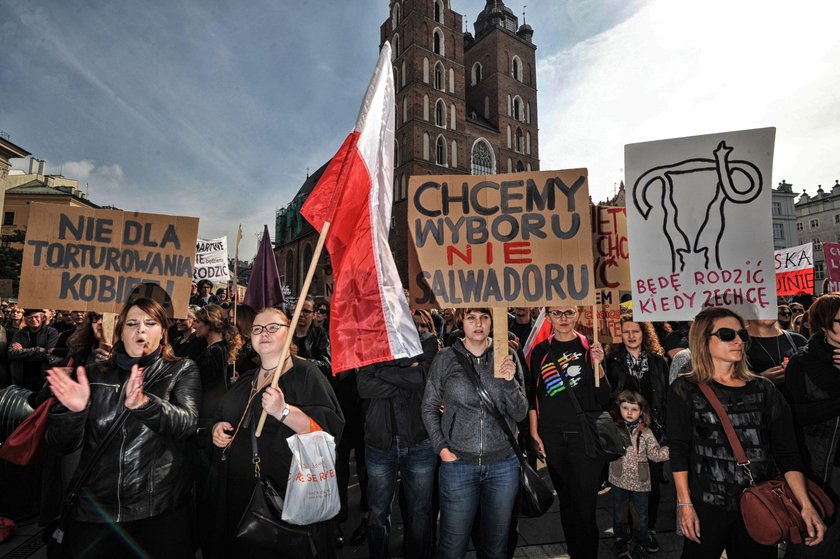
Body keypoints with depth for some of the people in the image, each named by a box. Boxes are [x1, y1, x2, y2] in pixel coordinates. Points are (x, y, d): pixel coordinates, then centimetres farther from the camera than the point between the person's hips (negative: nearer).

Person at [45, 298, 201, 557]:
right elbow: (63, 444, 3)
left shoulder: (182, 371, 0)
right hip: (94, 509, 3)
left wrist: (143, 403, -36)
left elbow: (186, 423, -18)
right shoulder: (97, 375, 7)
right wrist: (73, 411, -18)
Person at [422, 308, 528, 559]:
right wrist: (441, 447, -6)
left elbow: (520, 413, -2)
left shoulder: (508, 357, -1)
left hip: (503, 464, 2)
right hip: (458, 463, -1)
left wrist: (510, 381, -17)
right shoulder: (445, 358, -5)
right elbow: (429, 408, 3)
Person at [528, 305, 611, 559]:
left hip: (586, 436, -2)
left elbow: (604, 398, -3)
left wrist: (597, 365, -17)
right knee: (566, 500, 14)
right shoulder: (540, 351, 3)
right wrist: (534, 433, 3)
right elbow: (533, 396, 7)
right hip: (552, 438, 2)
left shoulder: (590, 347, -1)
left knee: (585, 505, -1)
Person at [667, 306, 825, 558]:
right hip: (707, 506, -3)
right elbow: (679, 449, -5)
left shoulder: (764, 390, 7)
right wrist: (684, 504, -9)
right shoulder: (684, 390, -2)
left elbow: (786, 452, 4)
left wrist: (806, 505, -6)